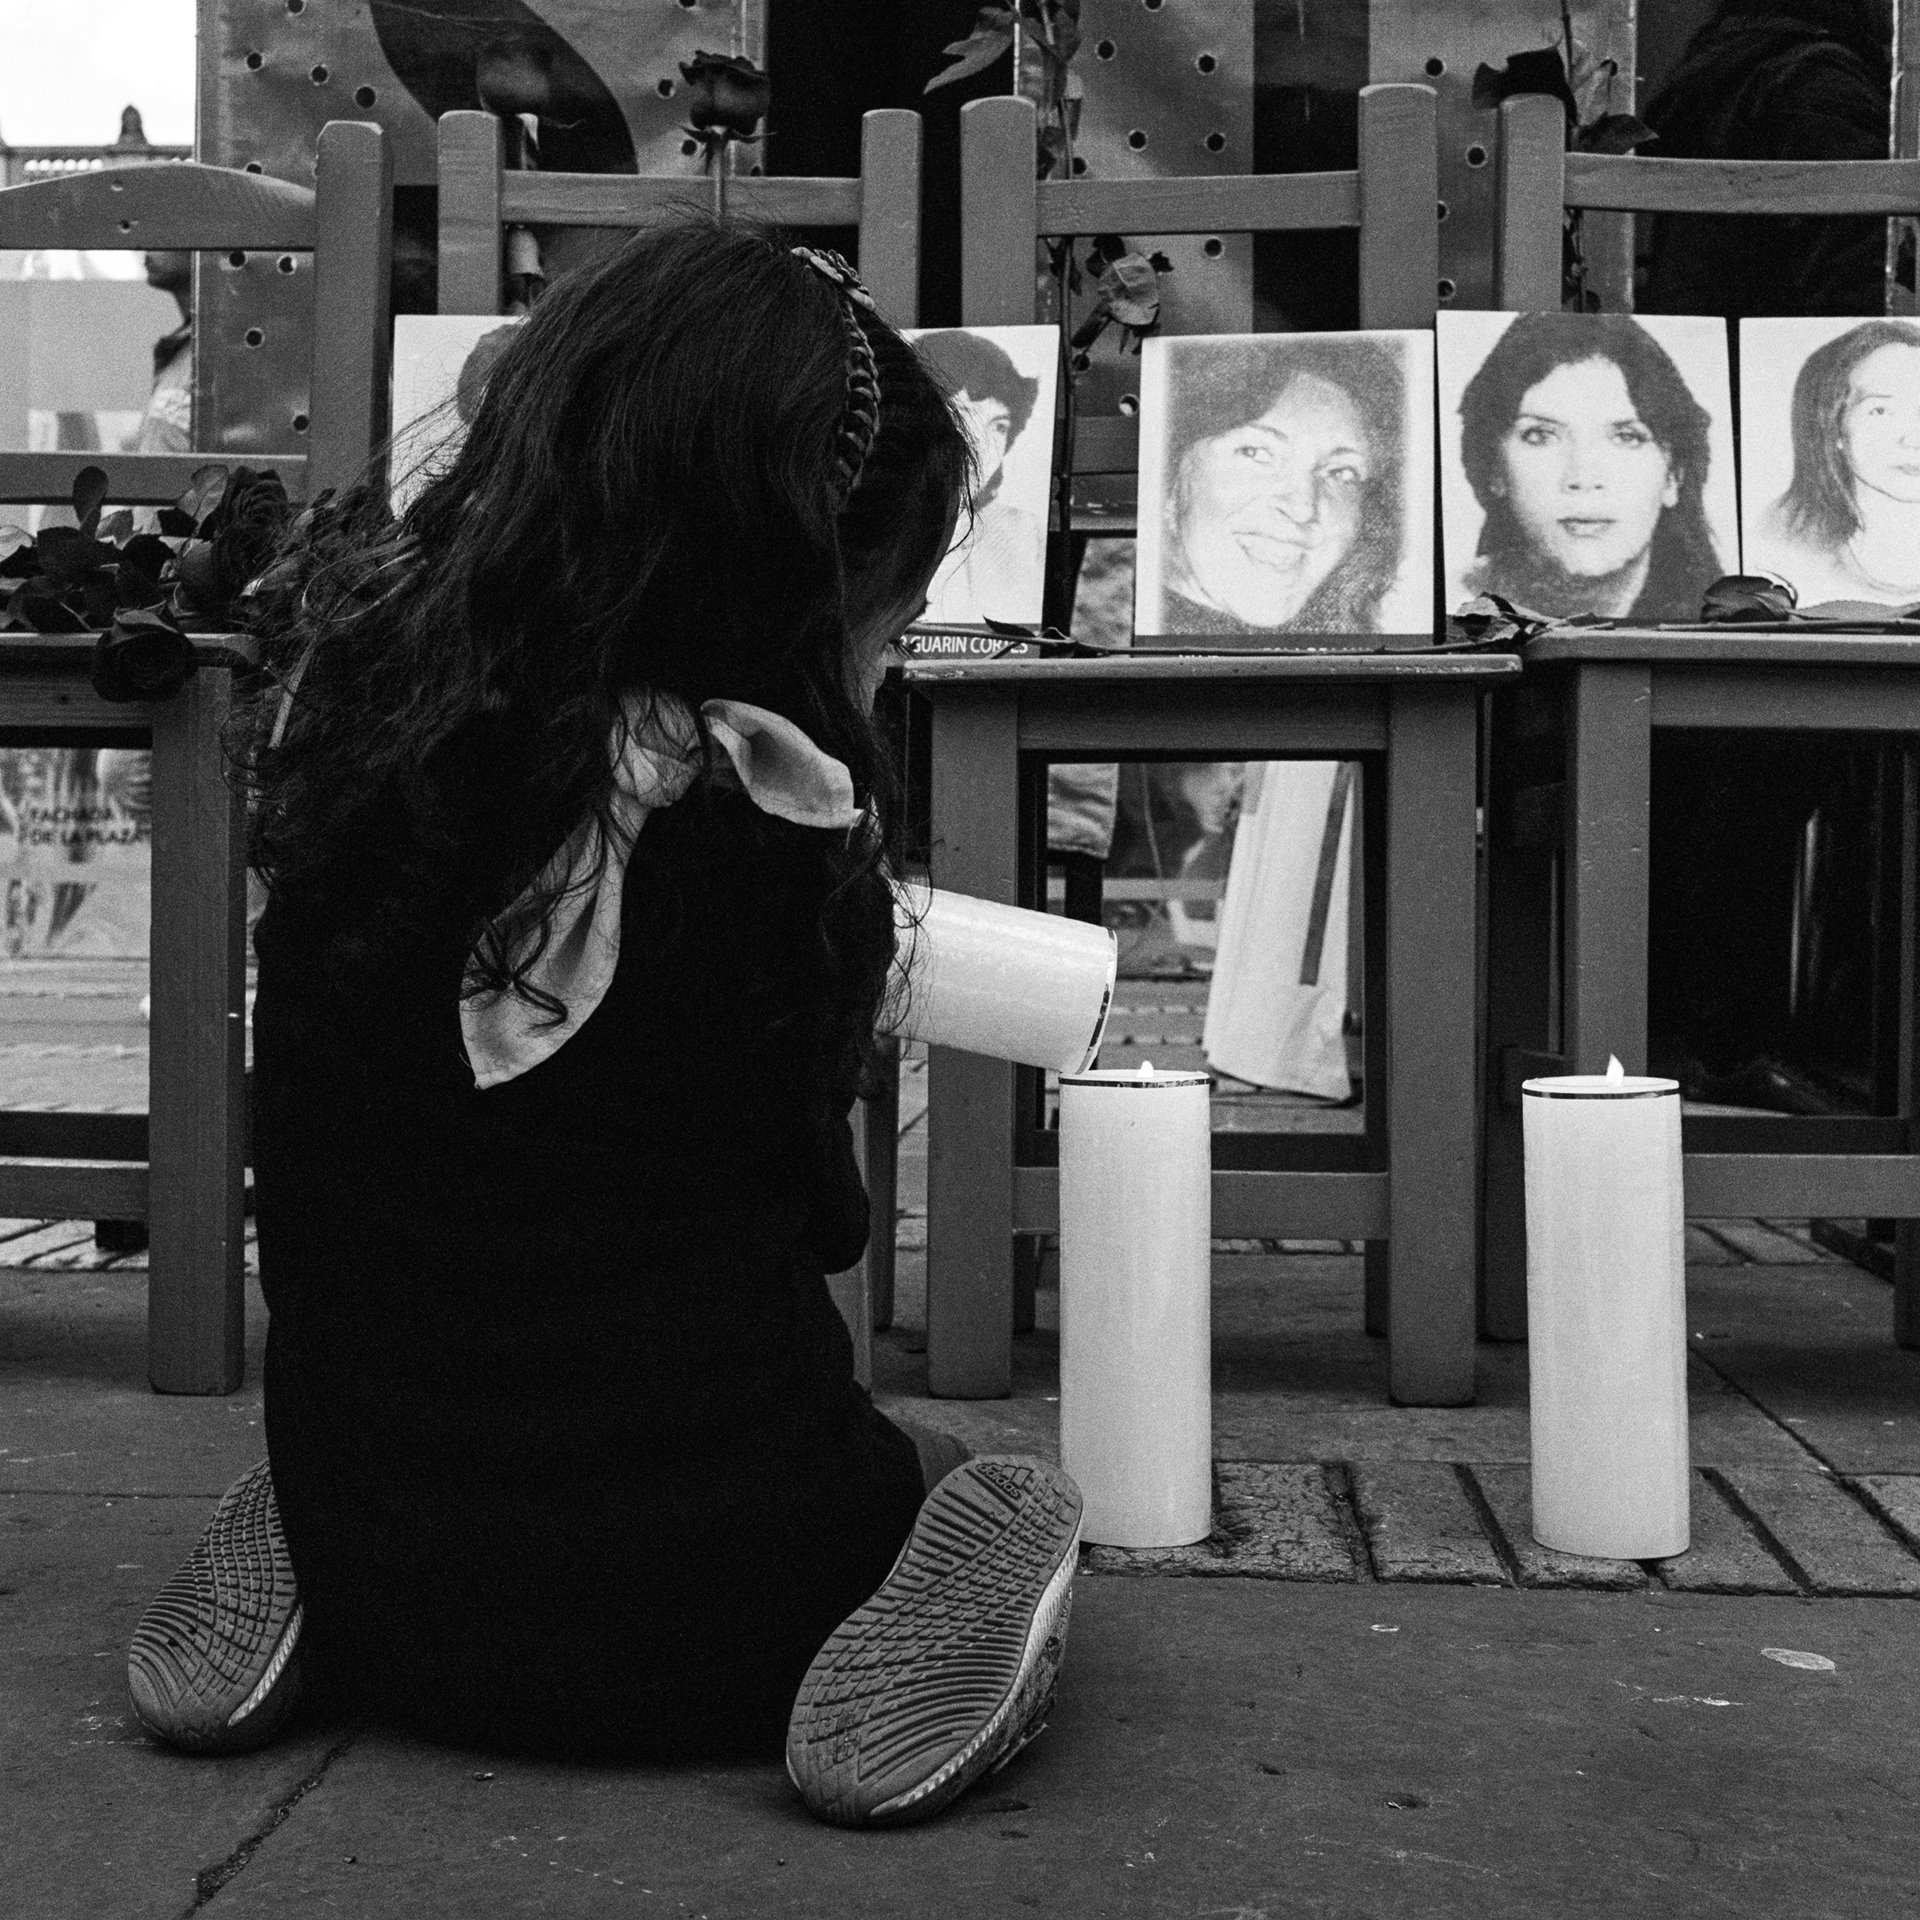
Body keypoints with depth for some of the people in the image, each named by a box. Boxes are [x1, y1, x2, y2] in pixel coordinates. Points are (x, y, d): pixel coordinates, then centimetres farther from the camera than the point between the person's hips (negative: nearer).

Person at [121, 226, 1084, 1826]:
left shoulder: (342, 681, -7)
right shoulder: (756, 818, -23)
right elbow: (809, 1215, -8)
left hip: (374, 1587, 5)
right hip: (689, 1633, -4)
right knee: (1014, 1497, 27)